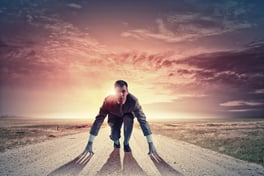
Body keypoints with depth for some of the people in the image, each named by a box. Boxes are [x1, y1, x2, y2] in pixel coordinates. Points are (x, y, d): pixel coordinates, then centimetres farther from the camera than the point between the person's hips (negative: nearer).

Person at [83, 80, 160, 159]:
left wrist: (151, 144, -39)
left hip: (127, 115, 0)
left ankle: (126, 143, -8)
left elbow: (143, 120, -36)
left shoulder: (133, 100, -37)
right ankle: (116, 142, 16)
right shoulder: (108, 100, -35)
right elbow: (98, 120, -33)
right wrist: (90, 143, -35)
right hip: (114, 117, 0)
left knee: (129, 119, -35)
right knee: (115, 137, -24)